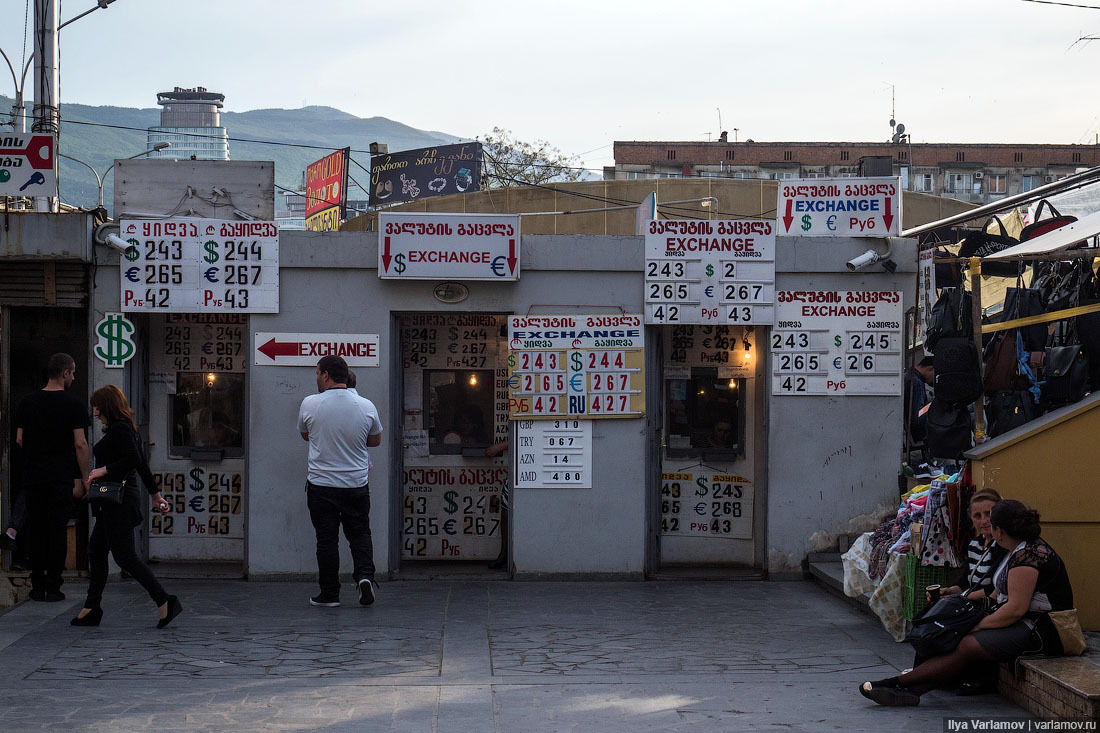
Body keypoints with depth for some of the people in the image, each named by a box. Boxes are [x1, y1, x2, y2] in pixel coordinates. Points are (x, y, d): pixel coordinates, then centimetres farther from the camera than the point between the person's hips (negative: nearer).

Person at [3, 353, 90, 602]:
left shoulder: (27, 402, 6)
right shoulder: (73, 405, -7)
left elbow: (20, 439, 10)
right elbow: (80, 444, -10)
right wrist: (84, 478, -2)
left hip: (32, 476, 4)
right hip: (61, 478, -4)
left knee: (36, 532, 9)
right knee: (58, 532, 2)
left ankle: (37, 586, 10)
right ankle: (53, 587, 2)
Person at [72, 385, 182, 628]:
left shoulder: (119, 429, -13)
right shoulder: (126, 429, 17)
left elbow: (133, 459, -25)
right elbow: (142, 464, 21)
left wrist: (103, 470, -17)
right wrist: (156, 494, 24)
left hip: (119, 501, -11)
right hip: (115, 501, 11)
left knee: (124, 555, -9)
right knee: (96, 549, 12)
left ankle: (165, 602, -9)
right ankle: (91, 608, 16)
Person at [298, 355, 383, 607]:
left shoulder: (310, 404, -9)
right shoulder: (366, 406, -5)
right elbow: (376, 440, 11)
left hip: (321, 484, -2)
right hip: (357, 485, 2)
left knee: (327, 539, 5)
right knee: (359, 533, 14)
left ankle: (329, 594, 9)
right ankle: (364, 575, -7)